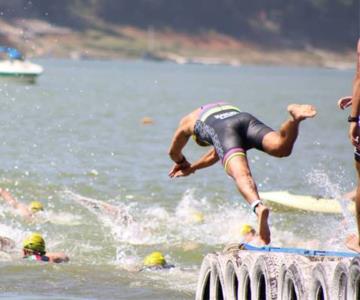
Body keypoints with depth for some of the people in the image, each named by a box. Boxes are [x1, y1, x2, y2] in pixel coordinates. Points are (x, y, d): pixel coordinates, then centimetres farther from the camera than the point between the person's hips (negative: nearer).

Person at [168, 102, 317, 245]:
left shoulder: (189, 120, 40)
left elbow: (173, 152, 50)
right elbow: (216, 154, 60)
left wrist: (182, 163, 71)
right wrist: (192, 168, 70)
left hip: (222, 130, -4)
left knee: (241, 174, -29)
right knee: (281, 147, -23)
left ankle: (258, 207, -59)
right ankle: (295, 116, -52)